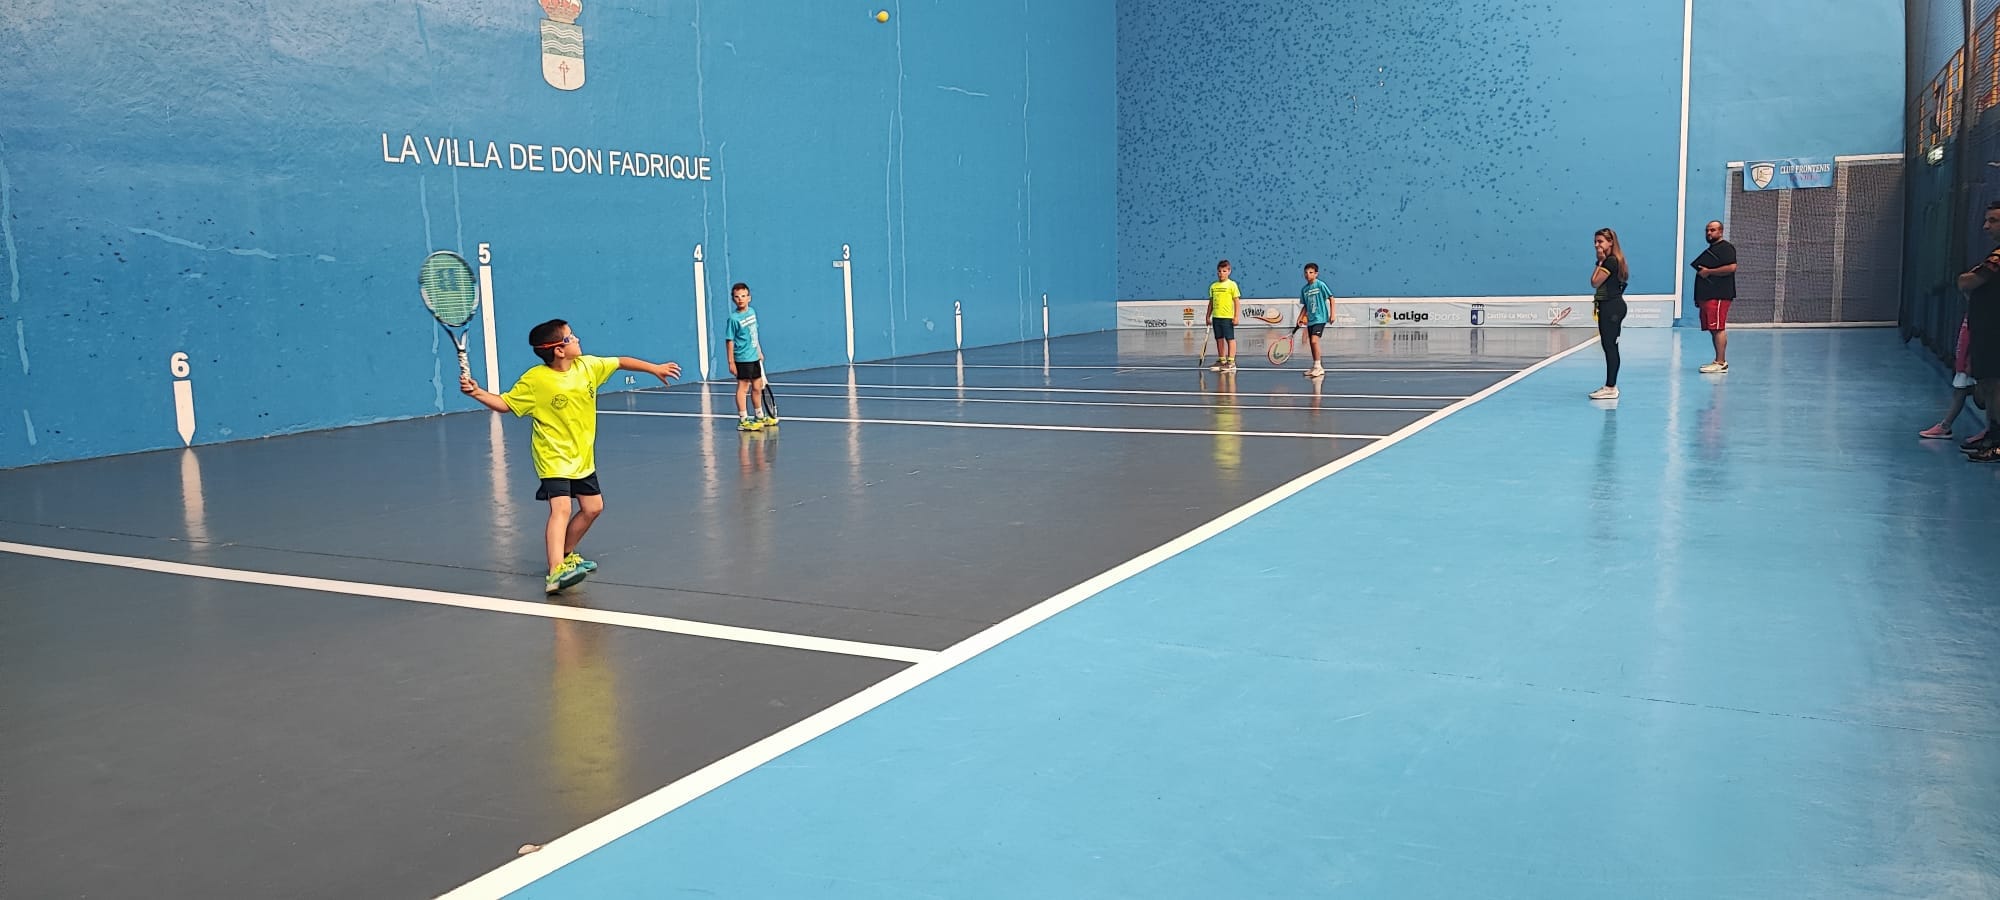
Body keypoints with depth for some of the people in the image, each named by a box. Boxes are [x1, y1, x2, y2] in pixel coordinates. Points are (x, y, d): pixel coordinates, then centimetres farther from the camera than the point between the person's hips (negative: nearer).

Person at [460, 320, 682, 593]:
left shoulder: (587, 366, -4)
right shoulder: (534, 379, -17)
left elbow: (620, 362, 10)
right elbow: (505, 404, -8)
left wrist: (654, 368, 13)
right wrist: (477, 393, -22)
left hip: (582, 457, 7)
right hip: (554, 458, -7)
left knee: (592, 508, 13)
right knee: (561, 509, -23)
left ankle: (566, 555, 34)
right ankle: (555, 573, -33)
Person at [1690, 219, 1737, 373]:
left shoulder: (1726, 248, -5)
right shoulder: (1709, 250, 25)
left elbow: (1731, 267, -19)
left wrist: (1708, 272, -14)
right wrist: (1698, 297, 24)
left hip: (1719, 296, -10)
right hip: (1707, 295, 10)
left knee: (1718, 328, -13)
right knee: (1713, 330, 10)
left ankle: (1721, 363, -16)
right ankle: (1719, 361, 14)